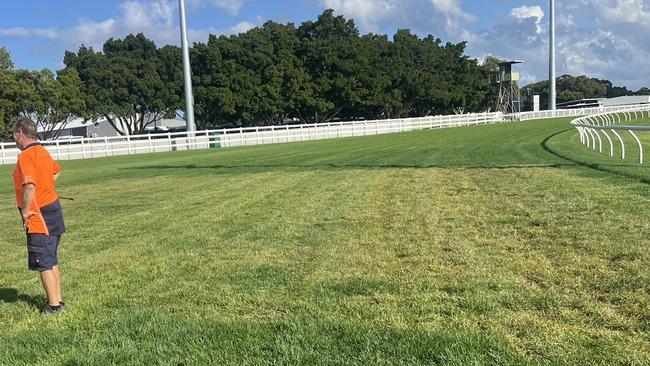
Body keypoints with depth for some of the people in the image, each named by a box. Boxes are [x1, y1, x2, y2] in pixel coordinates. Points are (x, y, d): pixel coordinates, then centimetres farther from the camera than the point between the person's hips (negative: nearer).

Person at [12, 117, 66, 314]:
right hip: (52, 208, 9)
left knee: (44, 263, -2)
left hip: (39, 216, -9)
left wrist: (25, 211, -17)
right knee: (51, 260, 17)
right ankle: (57, 300, 25)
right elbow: (56, 171, 31)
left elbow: (30, 186, -29)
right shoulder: (42, 152, 10)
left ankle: (54, 305, 4)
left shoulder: (25, 156, -17)